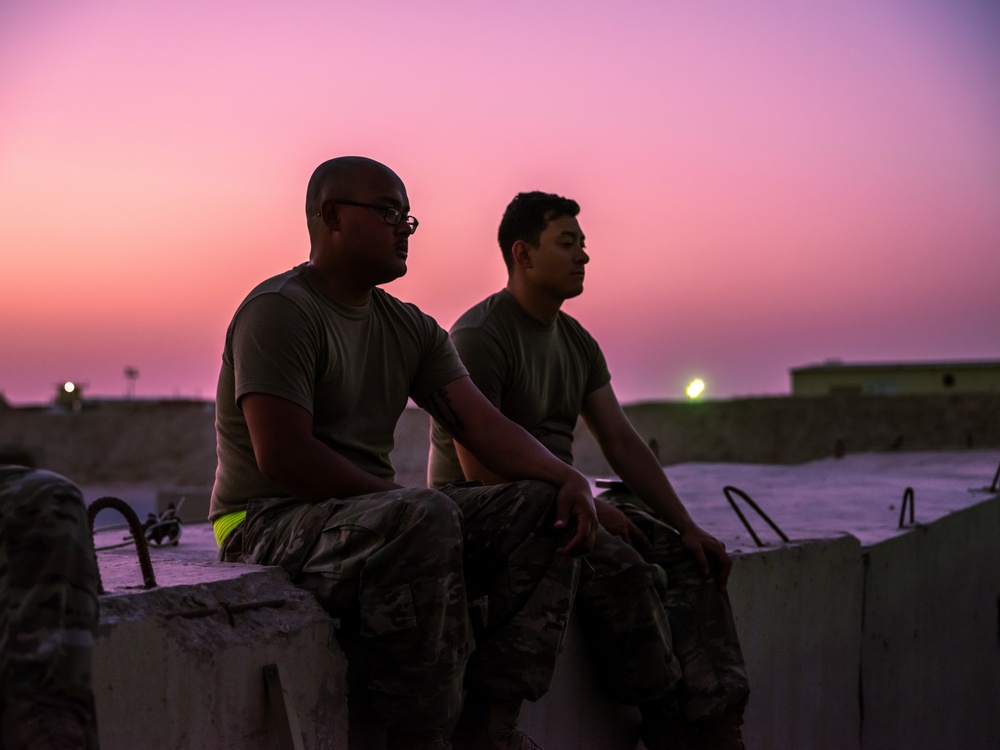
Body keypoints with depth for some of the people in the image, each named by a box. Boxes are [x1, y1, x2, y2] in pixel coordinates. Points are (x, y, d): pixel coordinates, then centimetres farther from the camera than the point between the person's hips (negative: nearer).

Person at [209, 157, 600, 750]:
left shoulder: (411, 328, 16)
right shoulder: (279, 311, -10)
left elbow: (483, 424, 5)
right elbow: (284, 458, -20)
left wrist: (569, 479, -12)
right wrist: (400, 499, -15)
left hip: (375, 515, 8)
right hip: (271, 523, -8)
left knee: (545, 509, -6)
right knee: (424, 518, -37)